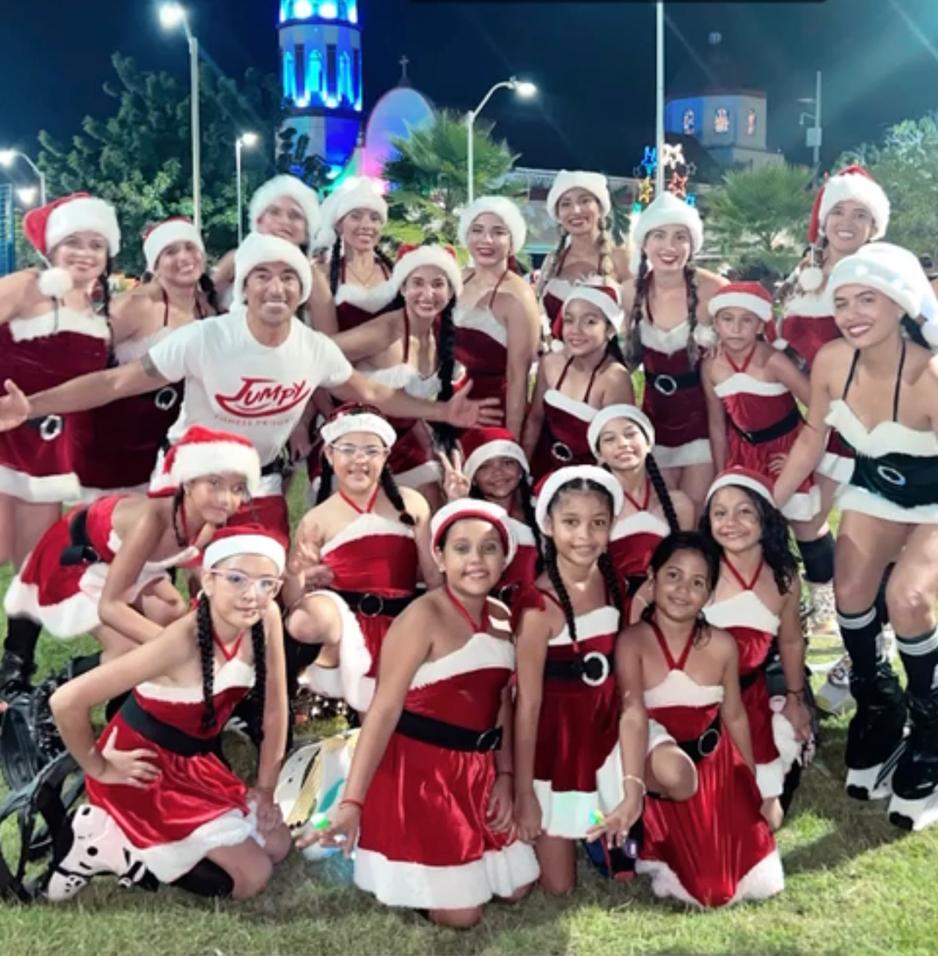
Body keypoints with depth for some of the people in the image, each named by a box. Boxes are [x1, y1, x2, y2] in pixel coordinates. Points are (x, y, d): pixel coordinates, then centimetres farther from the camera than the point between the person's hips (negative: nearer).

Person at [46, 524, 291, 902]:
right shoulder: (181, 643, -35)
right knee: (252, 875, -7)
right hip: (145, 766, -7)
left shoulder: (267, 619, -16)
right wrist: (99, 768, -19)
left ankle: (130, 836, 15)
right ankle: (106, 845, 2)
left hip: (195, 759, 7)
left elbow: (274, 708, -2)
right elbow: (66, 701, -36)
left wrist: (265, 788, 3)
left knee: (276, 847, 12)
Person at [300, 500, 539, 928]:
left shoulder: (502, 619, 5)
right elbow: (385, 708, -22)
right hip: (421, 768, -8)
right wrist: (352, 801, -27)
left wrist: (504, 777, 3)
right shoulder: (424, 617, -18)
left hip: (477, 769, 8)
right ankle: (387, 865, 21)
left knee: (515, 888, 15)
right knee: (459, 913, -3)